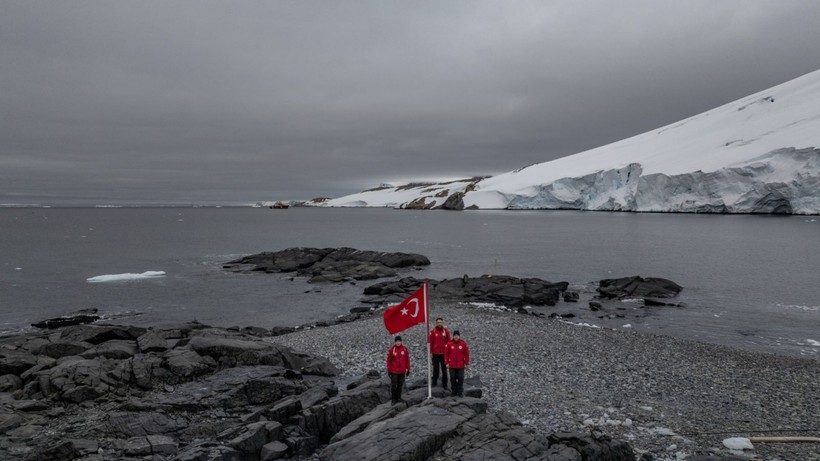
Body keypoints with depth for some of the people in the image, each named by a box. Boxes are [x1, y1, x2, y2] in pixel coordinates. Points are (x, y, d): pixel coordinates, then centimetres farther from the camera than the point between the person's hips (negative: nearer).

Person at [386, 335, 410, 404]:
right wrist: (389, 370, -3)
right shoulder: (391, 349, -8)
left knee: (400, 385, 12)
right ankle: (393, 398, 14)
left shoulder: (405, 349, -1)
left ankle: (398, 397, 25)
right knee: (393, 385, 2)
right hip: (394, 371, -3)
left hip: (402, 371, 3)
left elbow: (407, 360, 5)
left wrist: (408, 369, 6)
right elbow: (388, 360, -4)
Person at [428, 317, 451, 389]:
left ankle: (444, 384, 17)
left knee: (444, 369, 8)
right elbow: (430, 342, -1)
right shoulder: (432, 332, -2)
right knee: (435, 369, 4)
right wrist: (430, 352, -5)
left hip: (444, 353, 2)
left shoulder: (446, 331, 3)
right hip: (435, 354, -1)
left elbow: (449, 342, 6)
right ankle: (434, 383, 12)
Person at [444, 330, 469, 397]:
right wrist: (447, 363, -2)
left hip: (461, 365, 0)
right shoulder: (449, 344, -3)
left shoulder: (463, 343, -3)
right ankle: (454, 391, 18)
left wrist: (466, 363, 1)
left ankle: (460, 392, 11)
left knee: (460, 379, 2)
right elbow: (446, 354, 1)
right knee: (453, 379, 7)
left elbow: (467, 354, 1)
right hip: (452, 365, 0)